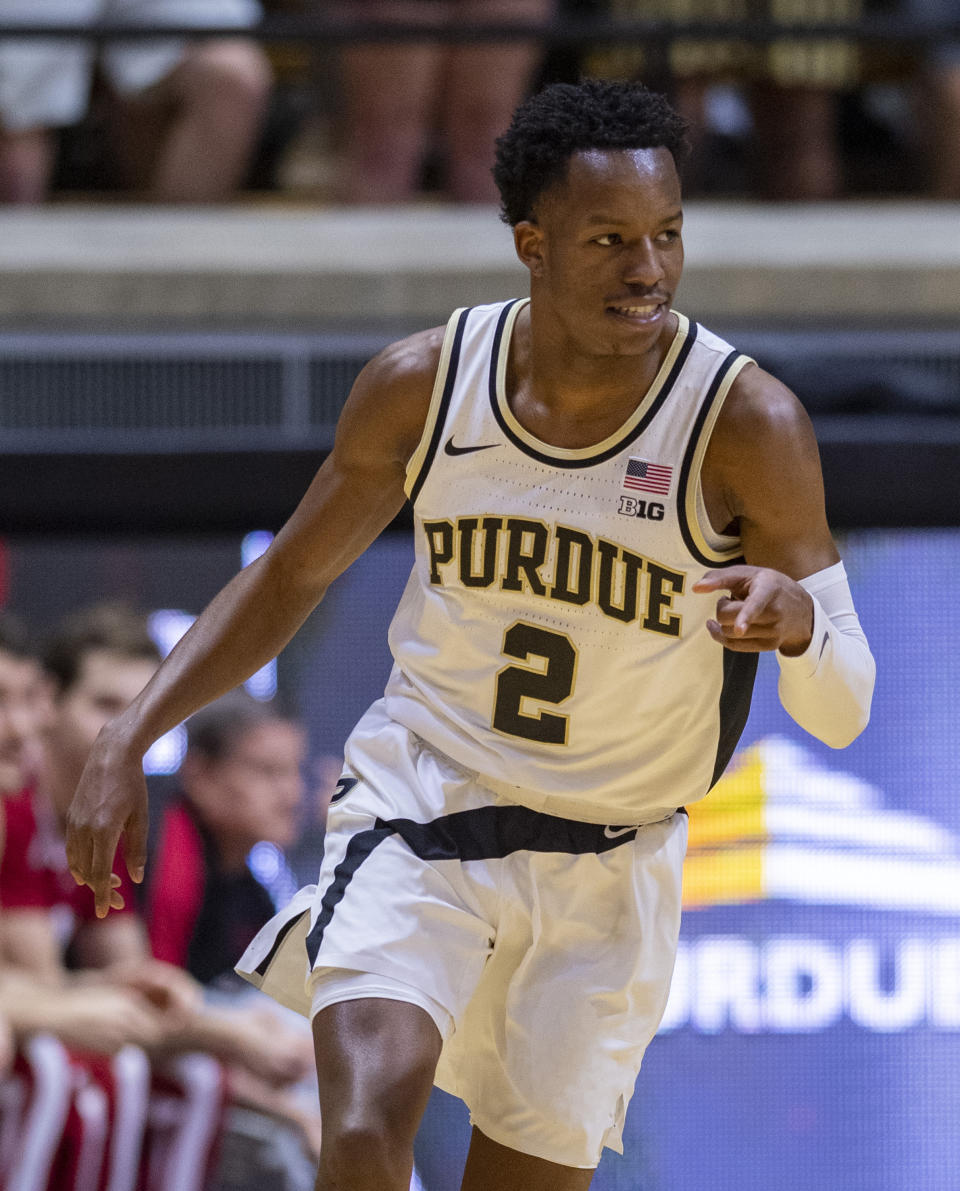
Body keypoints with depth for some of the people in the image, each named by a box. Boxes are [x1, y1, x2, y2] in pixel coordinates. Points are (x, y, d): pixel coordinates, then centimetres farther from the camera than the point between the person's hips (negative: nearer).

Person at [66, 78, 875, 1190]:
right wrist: (127, 742, -2)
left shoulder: (747, 422, -16)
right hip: (420, 803, 0)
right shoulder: (424, 385, -9)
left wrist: (797, 617, -38)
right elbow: (289, 576, 8)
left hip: (607, 869, 0)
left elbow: (839, 715, -14)